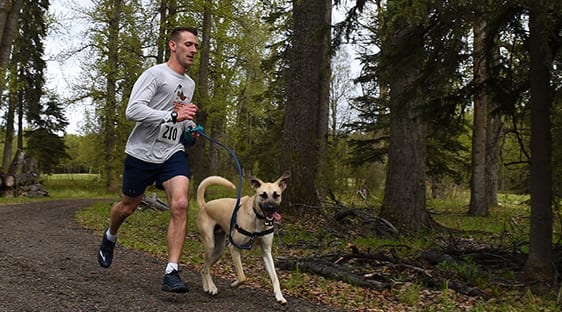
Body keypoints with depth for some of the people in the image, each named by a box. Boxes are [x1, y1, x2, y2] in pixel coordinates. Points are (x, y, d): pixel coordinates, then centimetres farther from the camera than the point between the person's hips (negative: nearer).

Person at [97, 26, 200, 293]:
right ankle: (109, 237, 49)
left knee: (180, 205, -18)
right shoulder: (155, 74, -9)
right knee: (127, 207, 14)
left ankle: (171, 274, -17)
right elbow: (132, 110, -22)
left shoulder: (189, 84, 15)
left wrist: (190, 126, 10)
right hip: (142, 152, -4)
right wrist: (174, 115, -29)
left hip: (172, 153, 4)